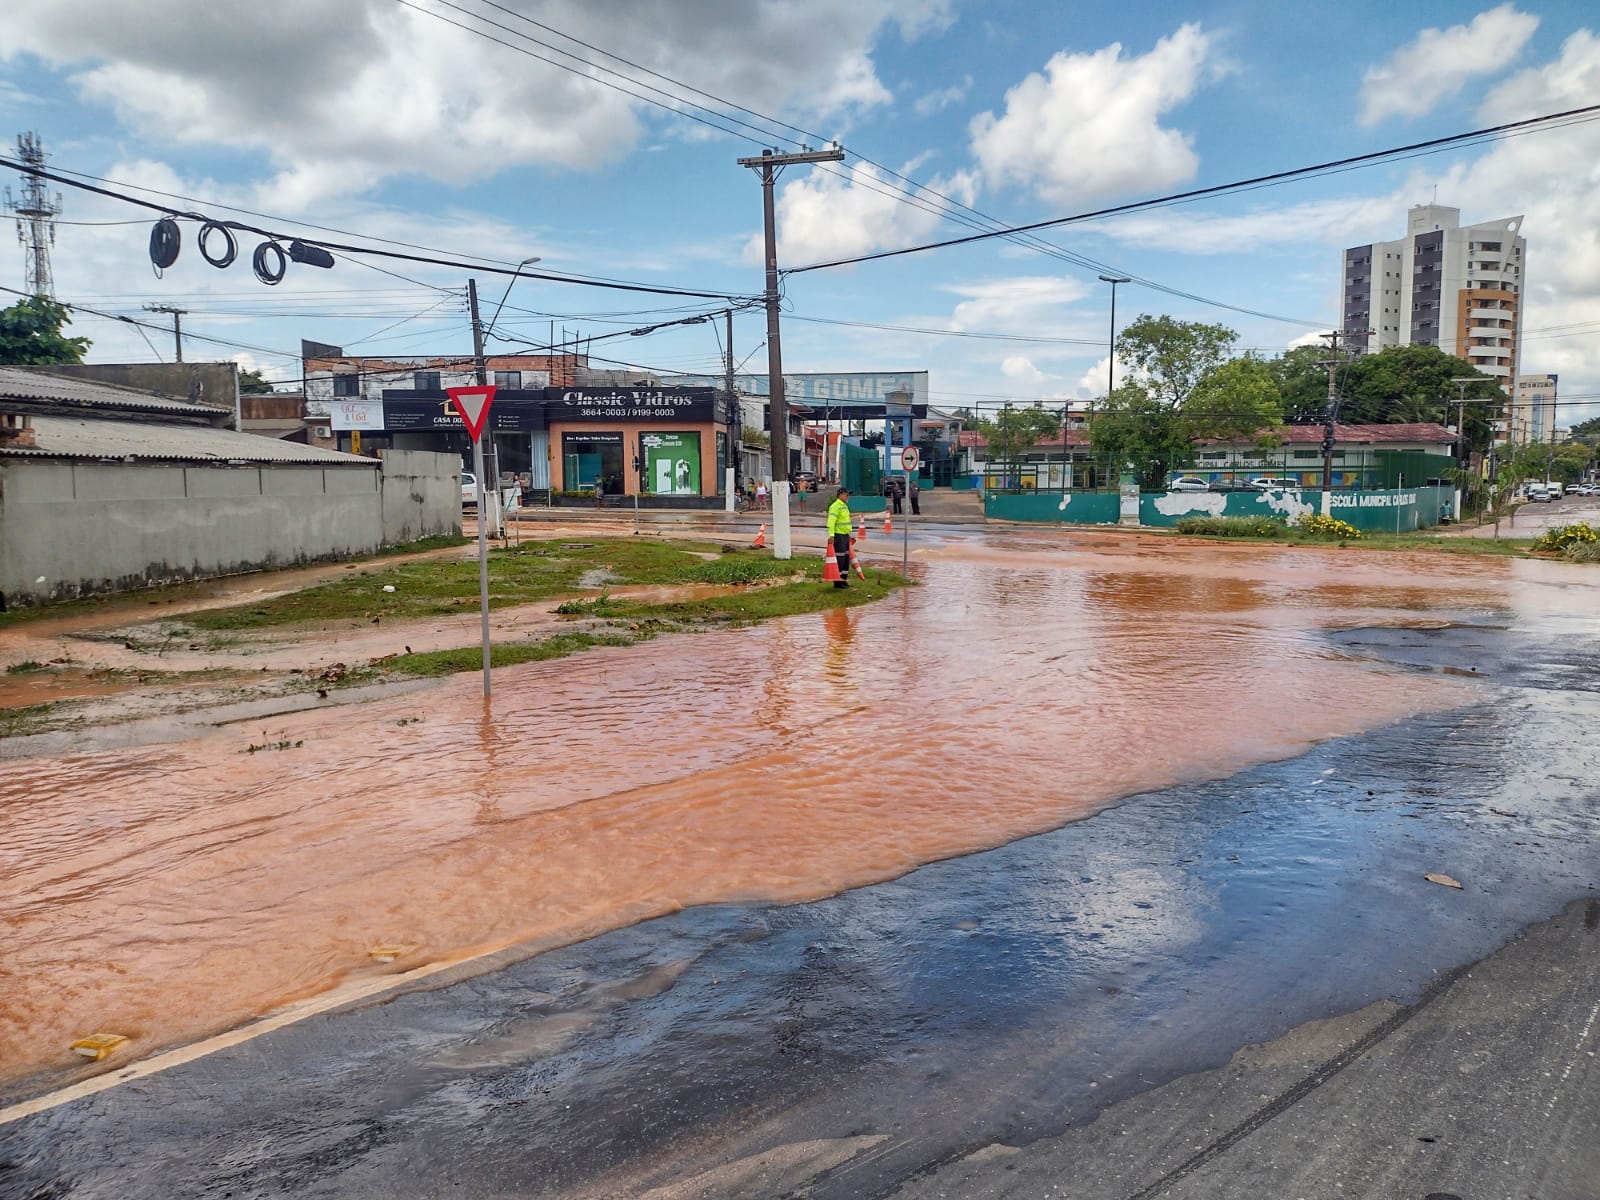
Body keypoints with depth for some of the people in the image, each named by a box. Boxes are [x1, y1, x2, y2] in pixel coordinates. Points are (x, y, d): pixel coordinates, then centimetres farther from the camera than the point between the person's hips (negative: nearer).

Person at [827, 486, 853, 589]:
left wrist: (849, 533, 24)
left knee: (846, 558, 13)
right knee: (839, 558, -6)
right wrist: (831, 535, -31)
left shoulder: (844, 506, 17)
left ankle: (844, 579, 21)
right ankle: (838, 582, -1)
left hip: (845, 535, 10)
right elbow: (831, 521, -24)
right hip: (838, 535, -10)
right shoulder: (835, 506, -15)